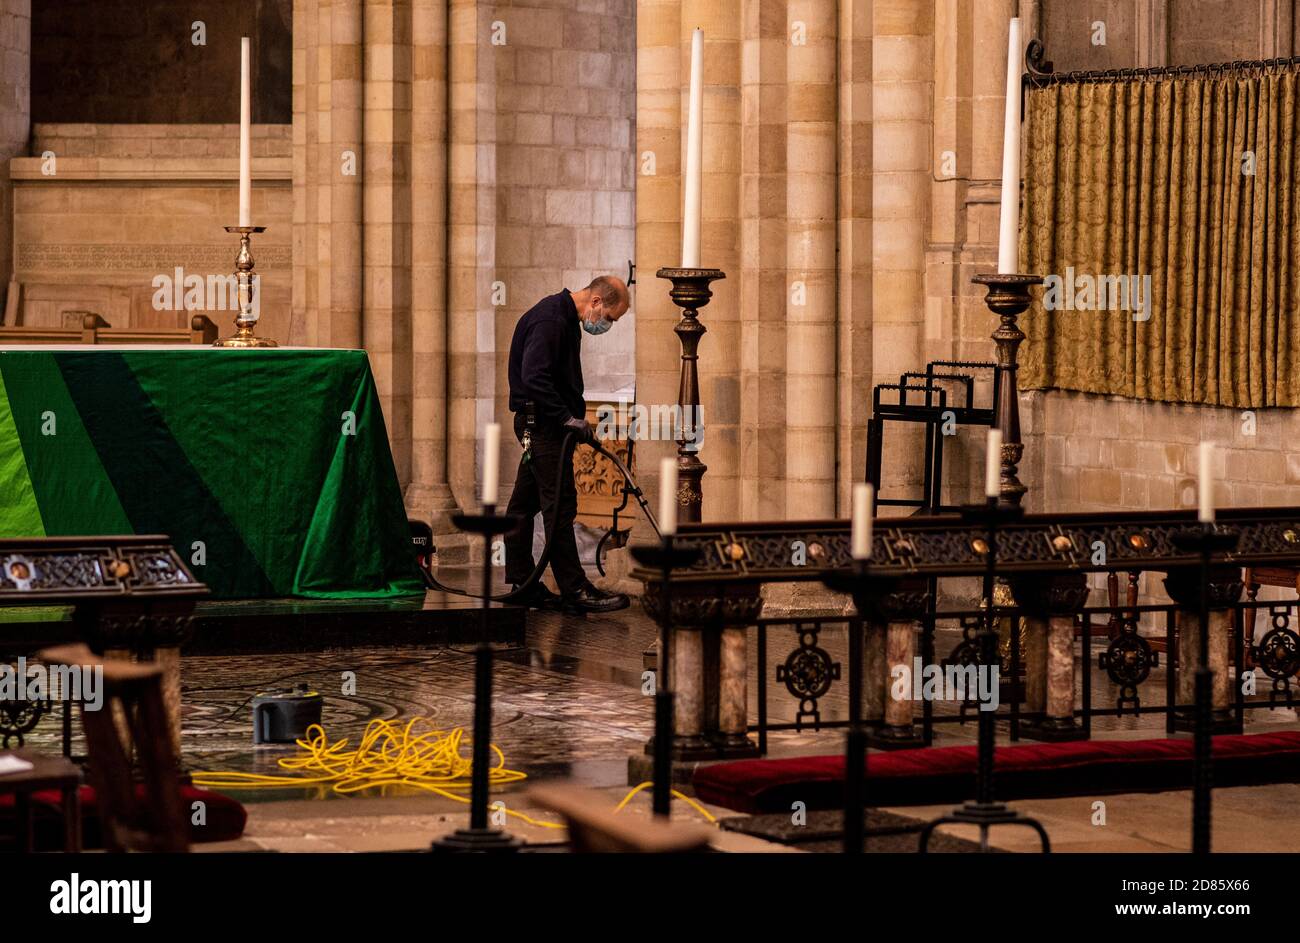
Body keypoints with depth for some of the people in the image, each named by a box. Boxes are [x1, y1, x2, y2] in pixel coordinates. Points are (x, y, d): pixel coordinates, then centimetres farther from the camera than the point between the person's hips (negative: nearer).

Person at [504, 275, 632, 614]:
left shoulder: (564, 318, 16)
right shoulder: (550, 320, -19)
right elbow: (534, 378, -28)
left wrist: (577, 419, 19)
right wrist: (568, 418, -24)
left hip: (540, 424, 11)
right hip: (543, 424, -11)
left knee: (525, 503, 12)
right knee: (560, 506, -9)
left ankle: (522, 583, 17)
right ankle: (575, 591, -8)